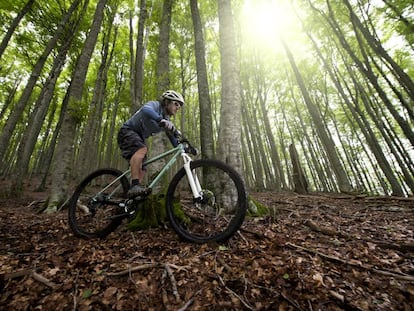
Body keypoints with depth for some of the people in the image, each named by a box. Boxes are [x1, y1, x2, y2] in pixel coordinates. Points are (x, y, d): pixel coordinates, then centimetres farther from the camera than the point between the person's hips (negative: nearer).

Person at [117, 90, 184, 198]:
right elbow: (145, 109, -40)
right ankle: (134, 186, -42)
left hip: (139, 138, 9)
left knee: (142, 169, 0)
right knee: (142, 149, -37)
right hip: (127, 131, -8)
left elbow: (173, 140, 3)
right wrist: (161, 120, -56)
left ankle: (132, 195, 4)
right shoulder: (155, 105, -14)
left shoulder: (167, 120, 6)